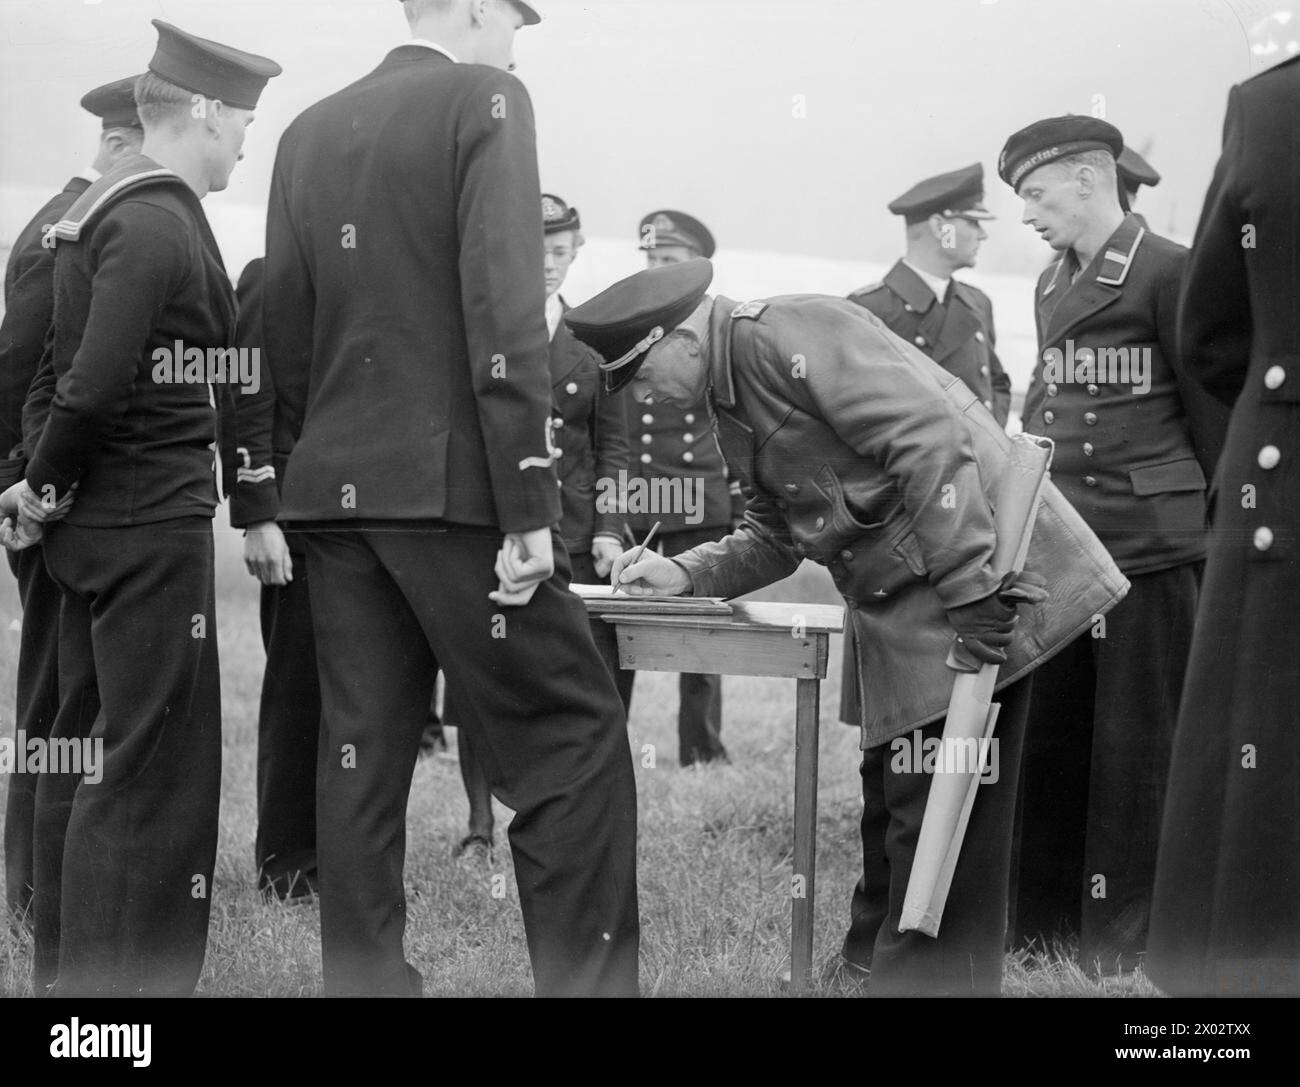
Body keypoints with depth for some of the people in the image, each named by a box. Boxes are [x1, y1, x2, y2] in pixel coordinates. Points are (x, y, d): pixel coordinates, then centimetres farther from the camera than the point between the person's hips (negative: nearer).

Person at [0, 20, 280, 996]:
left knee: (88, 751, 15)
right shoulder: (161, 224, -17)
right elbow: (97, 382, -23)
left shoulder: (104, 203, 13)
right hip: (154, 522, -10)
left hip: (98, 518, 10)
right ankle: (128, 978, 0)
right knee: (156, 764, -4)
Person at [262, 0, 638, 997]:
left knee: (363, 755, 9)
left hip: (336, 488, 7)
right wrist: (529, 503, -15)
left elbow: (286, 326, 15)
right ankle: (586, 977, -5)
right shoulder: (485, 99, -4)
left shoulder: (310, 130, 14)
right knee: (574, 740, -2)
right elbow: (503, 307, -14)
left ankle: (363, 976, 12)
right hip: (453, 485, -7)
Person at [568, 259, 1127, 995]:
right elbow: (779, 532, 21)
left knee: (938, 807, -7)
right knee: (894, 794, 17)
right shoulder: (734, 399, 15)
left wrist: (973, 584, -27)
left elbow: (930, 439, -24)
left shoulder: (791, 334, -17)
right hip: (902, 604, 10)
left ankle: (927, 976, 1)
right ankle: (876, 960, 29)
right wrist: (686, 574, 6)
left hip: (982, 574, -10)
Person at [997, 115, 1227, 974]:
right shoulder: (1053, 284, 15)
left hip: (1148, 541, -7)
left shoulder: (1167, 271, -8)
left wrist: (1218, 529, -2)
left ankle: (1131, 932, 11)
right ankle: (1045, 912, 18)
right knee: (1047, 729, 8)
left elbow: (1207, 410, -5)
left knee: (1136, 738, 1)